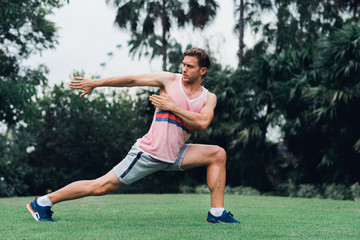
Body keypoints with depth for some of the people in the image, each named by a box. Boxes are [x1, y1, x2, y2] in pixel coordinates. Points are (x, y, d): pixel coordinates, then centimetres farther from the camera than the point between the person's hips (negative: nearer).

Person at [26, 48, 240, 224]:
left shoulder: (209, 98, 5)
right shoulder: (170, 80, -2)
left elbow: (203, 122, -14)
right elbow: (132, 80, -3)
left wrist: (172, 107, -15)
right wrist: (96, 83, -6)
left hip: (174, 156, 4)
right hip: (148, 153, -4)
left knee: (218, 154, -7)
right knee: (100, 187, -7)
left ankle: (217, 213, -7)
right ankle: (43, 203, 5)